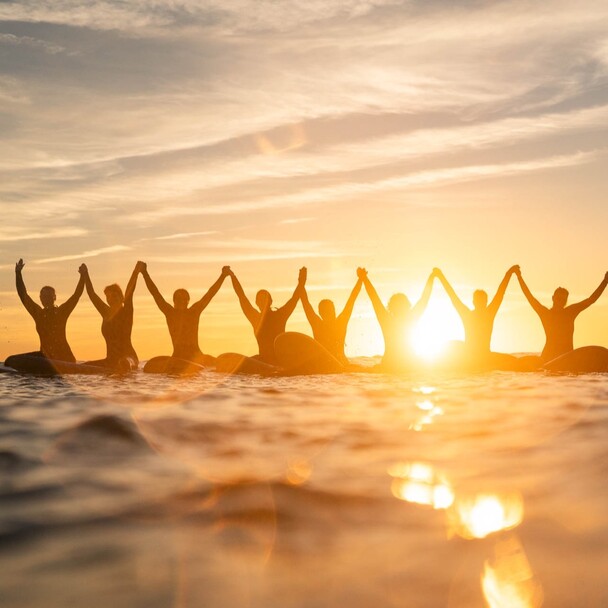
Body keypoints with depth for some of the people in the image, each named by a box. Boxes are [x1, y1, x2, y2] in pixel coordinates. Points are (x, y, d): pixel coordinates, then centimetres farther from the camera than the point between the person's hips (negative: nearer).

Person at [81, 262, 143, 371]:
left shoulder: (125, 312, -2)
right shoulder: (106, 313, 14)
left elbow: (129, 292, -16)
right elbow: (91, 293, 21)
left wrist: (136, 272, -26)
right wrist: (85, 275, 26)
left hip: (128, 357, -8)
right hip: (111, 360, 8)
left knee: (124, 364, -42)